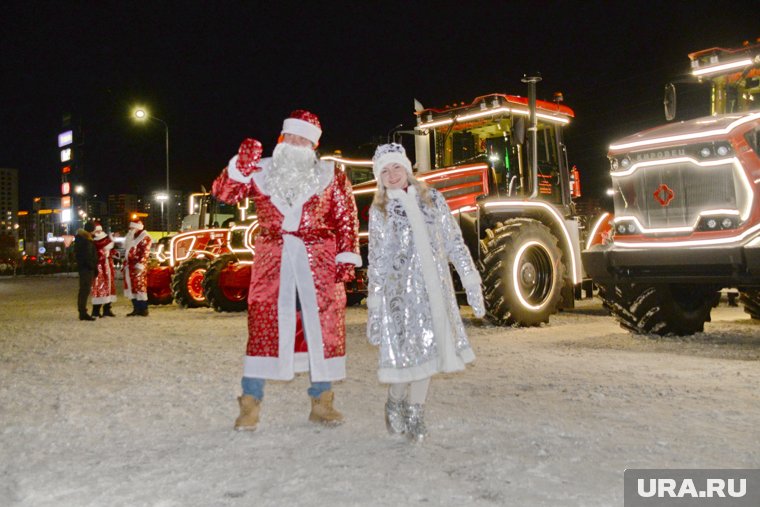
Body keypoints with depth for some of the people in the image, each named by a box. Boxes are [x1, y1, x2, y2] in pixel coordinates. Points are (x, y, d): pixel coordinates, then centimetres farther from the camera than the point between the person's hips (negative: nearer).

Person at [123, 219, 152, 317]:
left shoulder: (145, 238, -8)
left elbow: (145, 253, -15)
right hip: (129, 267, 9)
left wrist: (140, 265, -22)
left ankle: (143, 309, -3)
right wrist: (125, 265, 19)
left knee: (140, 287, -8)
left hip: (138, 267, -9)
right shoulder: (130, 237, 20)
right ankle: (136, 309, 15)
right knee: (131, 288, 9)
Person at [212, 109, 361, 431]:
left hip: (319, 262, 0)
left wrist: (347, 256, -4)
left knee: (323, 326, 2)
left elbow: (347, 217, 4)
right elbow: (222, 192, 0)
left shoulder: (331, 176, 6)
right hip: (272, 260, 0)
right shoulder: (261, 172, 9)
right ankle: (250, 402, 8)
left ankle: (321, 401, 16)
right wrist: (241, 166, -17)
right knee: (263, 324, -2)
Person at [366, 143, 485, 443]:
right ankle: (396, 403, 19)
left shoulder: (433, 199, 9)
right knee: (407, 348, -5)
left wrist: (471, 282, 2)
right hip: (400, 288, -2)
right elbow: (376, 260, 5)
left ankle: (414, 412, 15)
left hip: (434, 287, 2)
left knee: (428, 347, 2)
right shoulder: (379, 211, 6)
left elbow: (454, 243, 8)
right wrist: (374, 307, 2)